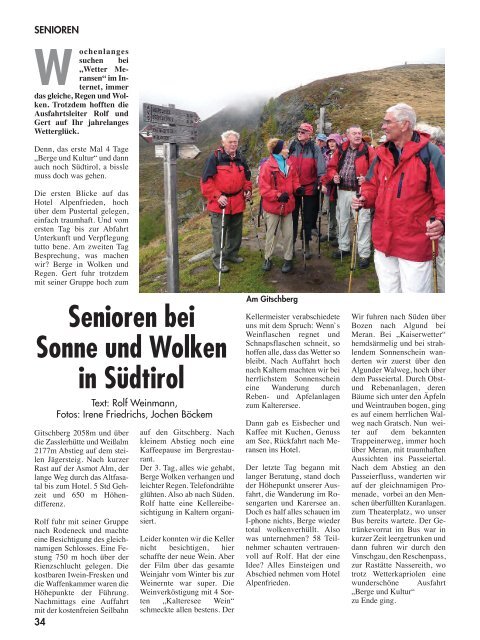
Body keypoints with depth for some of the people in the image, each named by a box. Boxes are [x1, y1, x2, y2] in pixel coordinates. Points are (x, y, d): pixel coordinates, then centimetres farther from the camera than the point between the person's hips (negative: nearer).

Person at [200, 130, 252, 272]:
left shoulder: (240, 159, 11)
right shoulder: (215, 158, -10)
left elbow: (246, 177, 23)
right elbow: (206, 181, -13)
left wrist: (248, 190, 4)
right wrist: (217, 196, -20)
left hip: (237, 202, 6)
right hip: (220, 202, -6)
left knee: (236, 230, 16)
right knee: (219, 232, -1)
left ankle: (231, 254, 33)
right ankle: (217, 259, 9)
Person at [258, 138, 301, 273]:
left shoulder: (289, 164, 4)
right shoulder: (267, 166, -14)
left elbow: (294, 179, 14)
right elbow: (264, 188, -17)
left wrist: (297, 188, -7)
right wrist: (278, 195, -27)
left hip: (287, 205, 5)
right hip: (272, 206, -5)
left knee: (288, 234, 8)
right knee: (272, 234, 7)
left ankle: (288, 259, 19)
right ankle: (268, 258, 22)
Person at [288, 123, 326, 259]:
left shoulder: (315, 148, -5)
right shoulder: (292, 147, 3)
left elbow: (320, 167, -9)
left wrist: (320, 182, -18)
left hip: (309, 188, -2)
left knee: (308, 218, 8)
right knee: (293, 216, 8)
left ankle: (307, 245, 19)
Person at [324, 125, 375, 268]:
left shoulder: (368, 150, -5)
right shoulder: (341, 150, 7)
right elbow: (331, 166, 15)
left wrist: (367, 178, -23)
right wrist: (333, 176, -5)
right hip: (342, 191, 5)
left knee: (362, 221, -6)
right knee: (342, 219, 16)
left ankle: (364, 254, 0)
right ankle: (343, 247, 33)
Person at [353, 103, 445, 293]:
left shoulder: (429, 153, -10)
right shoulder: (382, 154, 9)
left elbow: (443, 195, -12)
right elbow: (373, 186, 20)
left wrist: (441, 221, -28)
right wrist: (364, 199, -2)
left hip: (415, 242, -6)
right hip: (383, 240, 6)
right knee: (388, 291, 19)